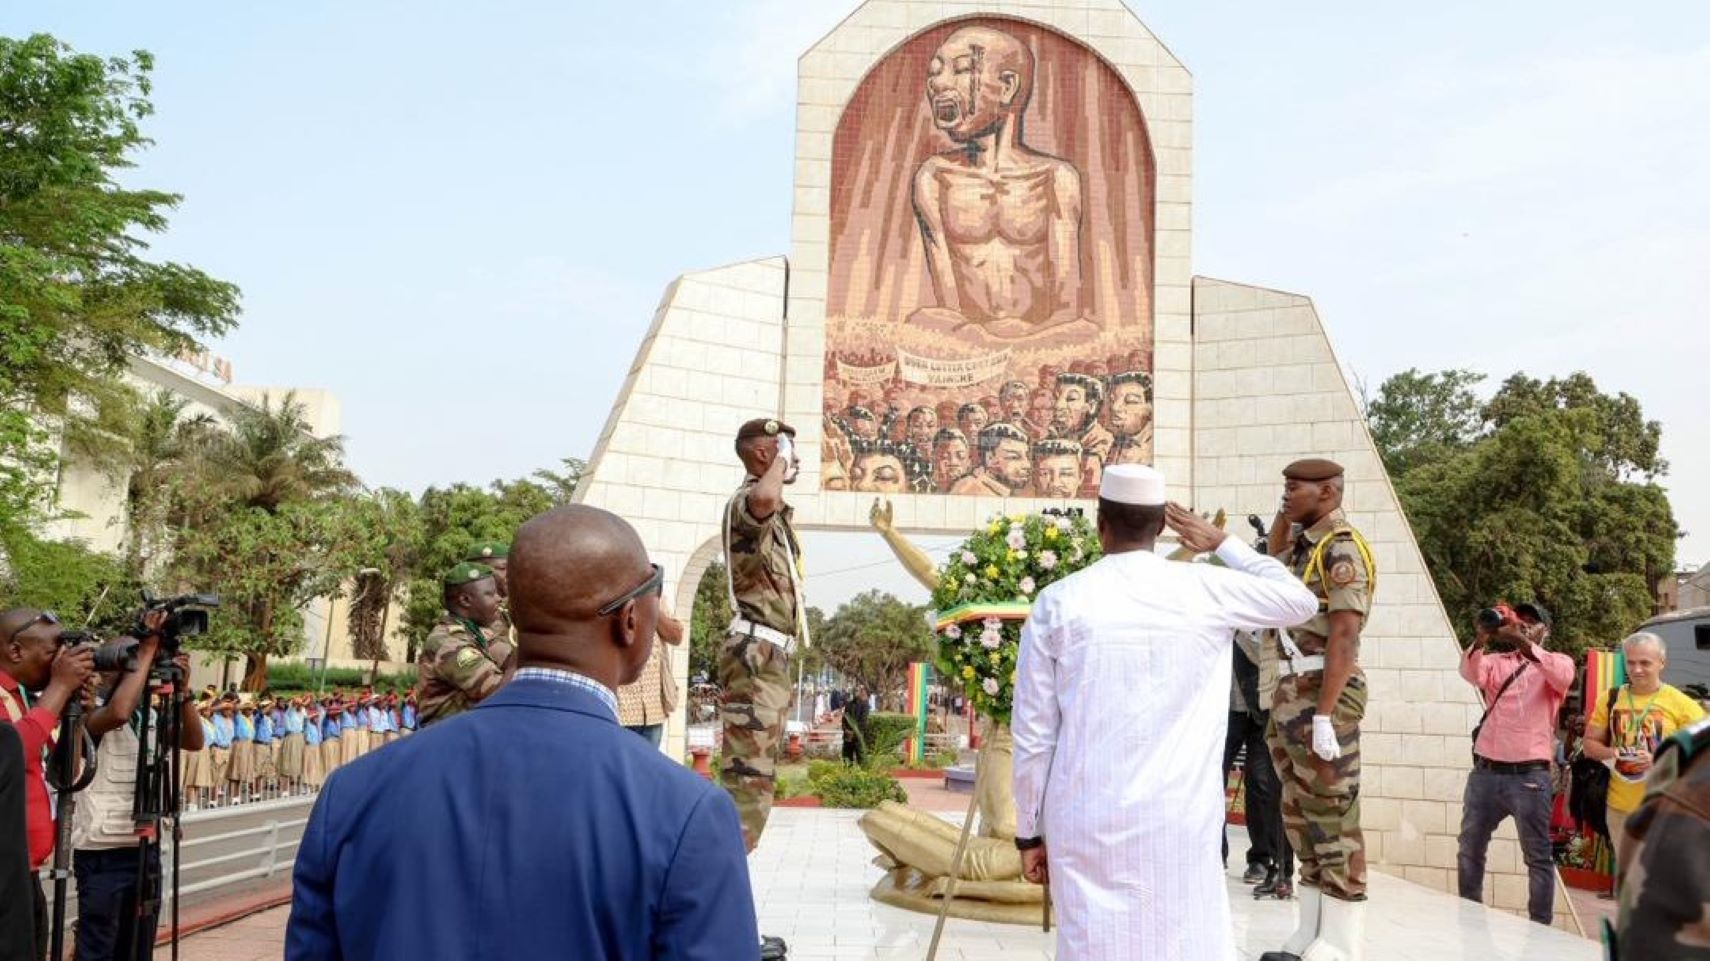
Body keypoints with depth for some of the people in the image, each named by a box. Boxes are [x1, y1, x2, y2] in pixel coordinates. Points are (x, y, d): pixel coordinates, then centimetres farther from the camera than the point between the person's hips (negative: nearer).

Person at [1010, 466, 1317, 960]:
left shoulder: (1058, 602, -1)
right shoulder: (1206, 590, 0)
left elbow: (1033, 732, 0)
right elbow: (1299, 600, 18)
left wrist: (1029, 830, 10)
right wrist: (1223, 543, 25)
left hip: (1087, 821, 0)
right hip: (1180, 820, 1)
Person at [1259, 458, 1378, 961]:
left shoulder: (1342, 549, -13)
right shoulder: (1303, 544, 13)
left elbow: (1344, 638, -19)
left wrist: (1324, 714, -23)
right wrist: (1284, 515, 18)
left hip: (1323, 696, -9)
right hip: (1291, 694, 9)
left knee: (1332, 818, -4)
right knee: (1299, 815, 13)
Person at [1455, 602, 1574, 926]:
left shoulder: (1556, 662, 7)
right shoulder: (1496, 661, 14)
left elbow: (1563, 676, -18)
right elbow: (1471, 672, -9)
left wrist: (1524, 643, -29)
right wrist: (1480, 640, -28)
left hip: (1528, 776, -4)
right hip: (1485, 772, 4)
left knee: (1538, 856, 0)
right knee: (1469, 850, 12)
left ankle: (1540, 927, 6)